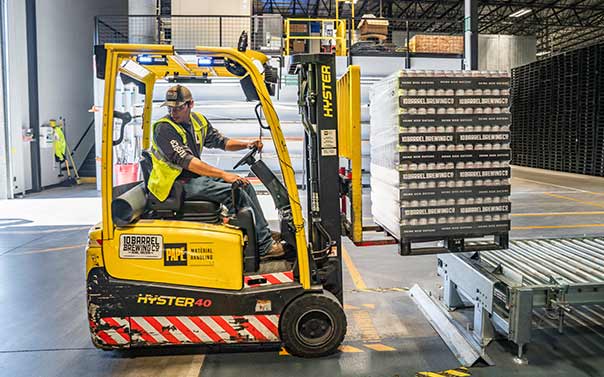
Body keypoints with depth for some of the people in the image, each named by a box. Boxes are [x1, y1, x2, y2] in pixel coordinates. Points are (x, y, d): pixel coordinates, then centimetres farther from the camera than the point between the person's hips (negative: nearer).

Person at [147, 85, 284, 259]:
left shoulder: (198, 120, 7)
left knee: (245, 185, 4)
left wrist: (247, 144, -2)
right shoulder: (164, 129, -18)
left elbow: (220, 141, 17)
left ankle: (265, 233, 11)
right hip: (177, 183, -8)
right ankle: (264, 246, -15)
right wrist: (224, 175, -31)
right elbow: (187, 161, -27)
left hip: (196, 176, 9)